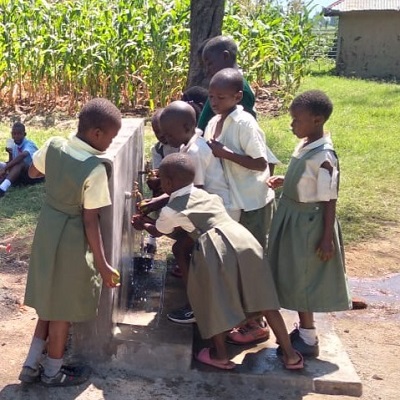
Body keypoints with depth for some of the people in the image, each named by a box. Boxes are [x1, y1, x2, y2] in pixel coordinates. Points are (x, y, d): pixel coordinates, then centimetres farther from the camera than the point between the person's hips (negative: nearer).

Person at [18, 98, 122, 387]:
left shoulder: (53, 146, -7)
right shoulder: (95, 170, -25)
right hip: (72, 240, -7)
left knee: (51, 300, 23)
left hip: (47, 228, 7)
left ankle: (32, 364, 31)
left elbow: (33, 172, 13)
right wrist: (103, 264, -15)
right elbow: (90, 221, -22)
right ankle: (53, 371, 29)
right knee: (64, 308, 11)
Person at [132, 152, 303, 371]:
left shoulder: (171, 211, 10)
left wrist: (143, 224, 53)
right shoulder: (204, 194, 27)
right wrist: (150, 218, 55)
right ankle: (290, 354, 20)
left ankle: (220, 354, 30)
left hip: (215, 249, -6)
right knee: (264, 298, 13)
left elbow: (158, 231, 31)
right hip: (244, 240, 6)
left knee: (214, 300, 16)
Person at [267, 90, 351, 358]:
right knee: (294, 279, 17)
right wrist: (283, 181, 3)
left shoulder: (324, 157, -23)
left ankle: (309, 341, 16)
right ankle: (304, 331, 32)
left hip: (308, 223, -9)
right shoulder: (305, 145, 3)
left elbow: (329, 200, -20)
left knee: (302, 281, 1)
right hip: (293, 218, 9)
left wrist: (327, 238, -18)